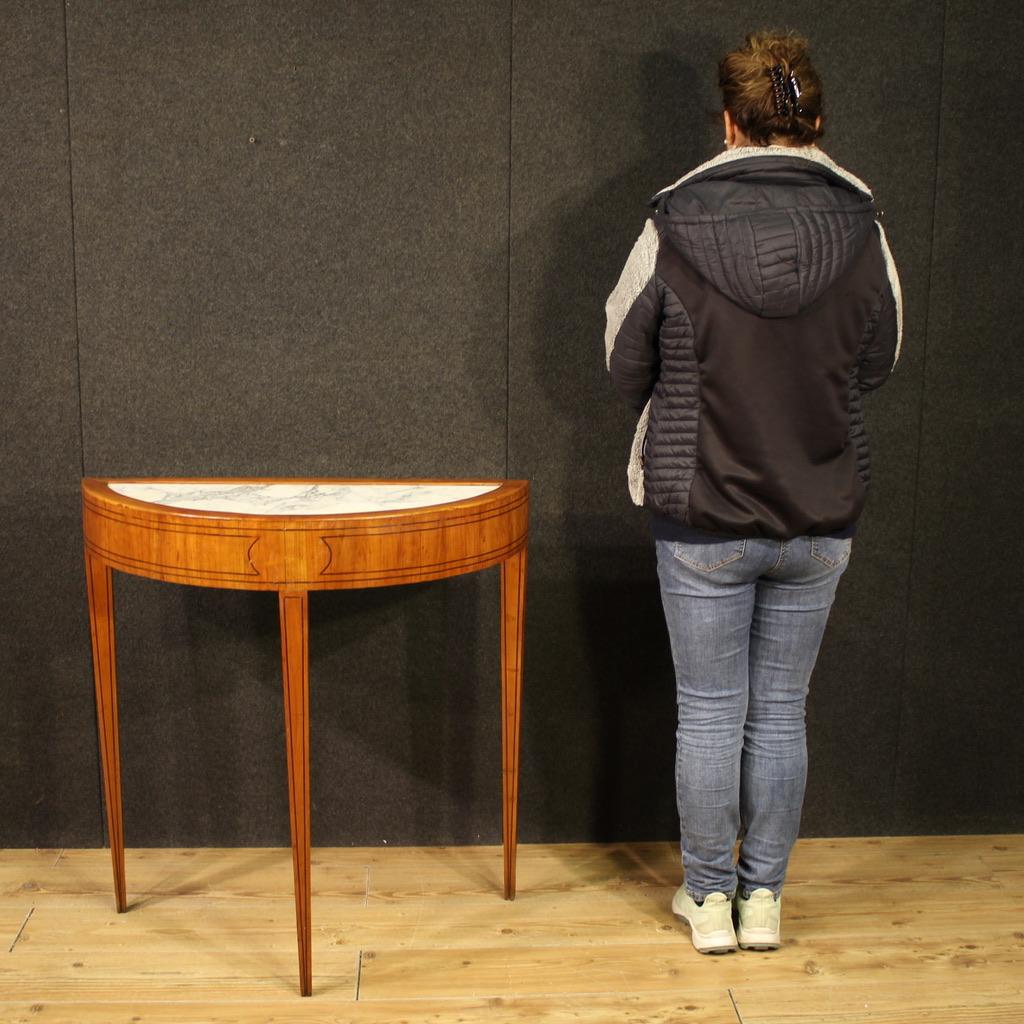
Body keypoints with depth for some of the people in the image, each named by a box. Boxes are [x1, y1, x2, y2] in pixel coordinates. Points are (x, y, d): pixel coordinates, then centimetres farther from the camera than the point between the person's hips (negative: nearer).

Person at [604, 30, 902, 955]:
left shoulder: (674, 228, -12)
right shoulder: (861, 230, -6)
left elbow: (626, 364, 0)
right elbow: (879, 362, 7)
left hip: (702, 515, -2)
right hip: (821, 515, 2)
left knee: (709, 712, 11)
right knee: (782, 712, 14)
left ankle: (709, 900, 24)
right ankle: (764, 898, 26)